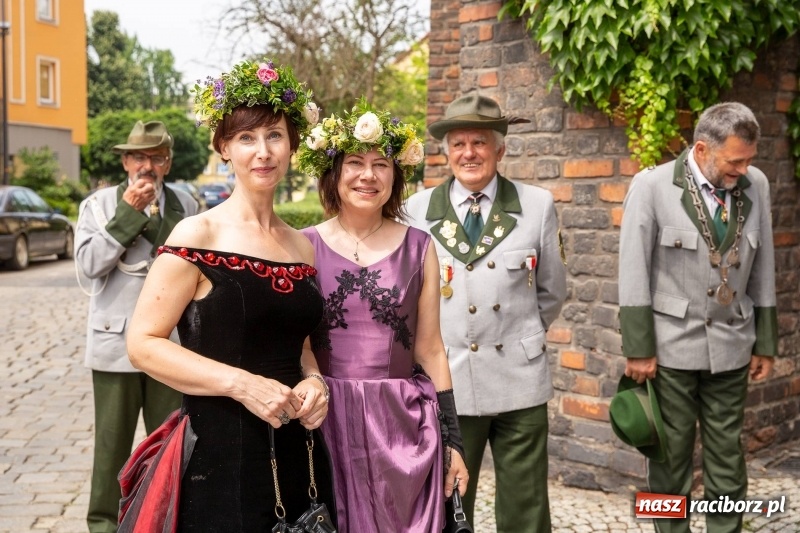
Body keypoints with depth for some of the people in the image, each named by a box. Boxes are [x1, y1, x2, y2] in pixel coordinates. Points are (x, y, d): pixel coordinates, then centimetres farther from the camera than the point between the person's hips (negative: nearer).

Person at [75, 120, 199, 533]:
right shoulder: (98, 205, 4)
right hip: (117, 344, -1)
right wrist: (128, 214, -12)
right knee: (112, 441, 8)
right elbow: (88, 264, -10)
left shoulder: (186, 206, 6)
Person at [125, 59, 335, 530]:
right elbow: (143, 343, -11)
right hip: (221, 456, -5)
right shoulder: (198, 236, -9)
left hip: (298, 453, 6)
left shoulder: (302, 247, 8)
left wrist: (313, 381, -2)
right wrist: (241, 383, -20)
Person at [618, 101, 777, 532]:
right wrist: (638, 348, -9)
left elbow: (762, 270, 8)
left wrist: (765, 343, 10)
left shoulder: (756, 186, 2)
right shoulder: (652, 186, -9)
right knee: (671, 455, 7)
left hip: (731, 348, 3)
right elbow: (634, 273, -8)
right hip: (672, 346, -3)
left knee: (728, 457, 9)